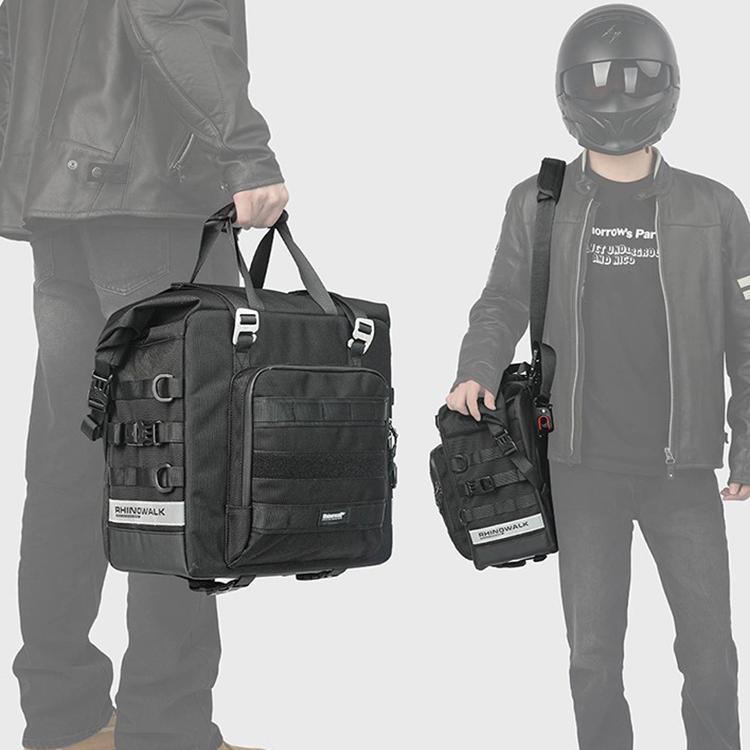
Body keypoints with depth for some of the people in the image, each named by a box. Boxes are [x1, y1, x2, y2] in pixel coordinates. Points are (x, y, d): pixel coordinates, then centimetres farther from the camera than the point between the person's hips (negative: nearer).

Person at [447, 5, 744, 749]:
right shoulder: (538, 204, 1)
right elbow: (502, 302, 10)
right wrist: (477, 370, -10)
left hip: (683, 467, 0)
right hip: (584, 465, 0)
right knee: (593, 654, 10)